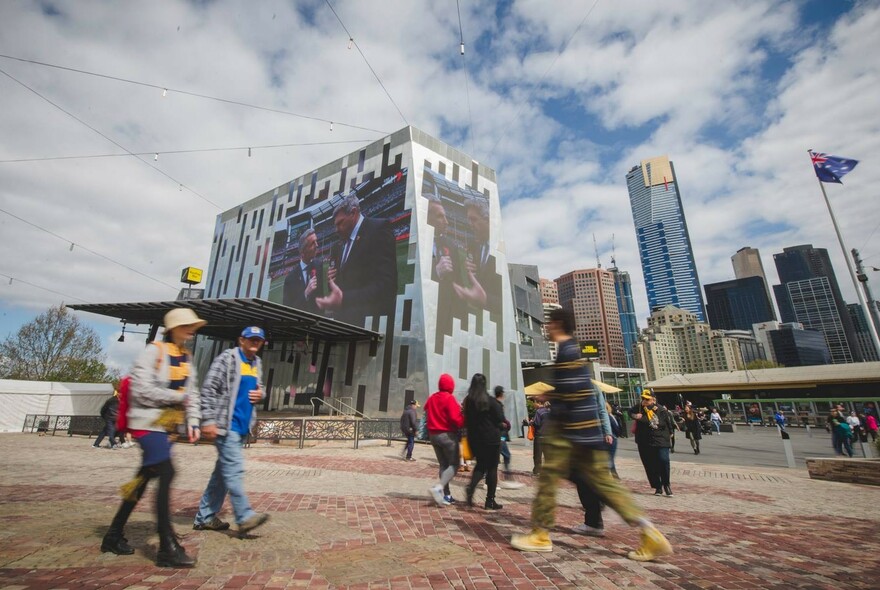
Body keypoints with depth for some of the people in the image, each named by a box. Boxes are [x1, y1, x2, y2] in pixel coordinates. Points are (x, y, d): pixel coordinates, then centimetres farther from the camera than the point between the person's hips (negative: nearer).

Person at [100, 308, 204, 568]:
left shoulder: (186, 356, 12)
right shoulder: (154, 351, -12)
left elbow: (191, 392, 14)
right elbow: (141, 389, -17)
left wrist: (193, 421, 5)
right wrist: (177, 397, -13)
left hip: (167, 424, 8)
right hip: (148, 422, -8)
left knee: (144, 478, 15)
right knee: (166, 474, -13)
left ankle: (114, 536, 32)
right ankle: (168, 548, -7)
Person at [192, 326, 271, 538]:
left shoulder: (257, 363, 14)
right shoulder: (227, 358, -8)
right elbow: (208, 388, -13)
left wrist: (261, 394, 1)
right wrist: (208, 420, -18)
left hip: (243, 425, 8)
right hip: (226, 423, -8)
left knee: (223, 471, 13)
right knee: (234, 469, -8)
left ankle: (205, 517, 24)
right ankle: (245, 517, -5)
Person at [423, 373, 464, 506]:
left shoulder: (432, 398, 4)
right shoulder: (449, 398, -16)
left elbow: (427, 413, 9)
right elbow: (455, 418, -21)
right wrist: (463, 423, -4)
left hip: (433, 434, 7)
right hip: (448, 435, -7)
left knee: (443, 464, 15)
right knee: (453, 465, 3)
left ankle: (446, 495, 15)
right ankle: (438, 487, -16)